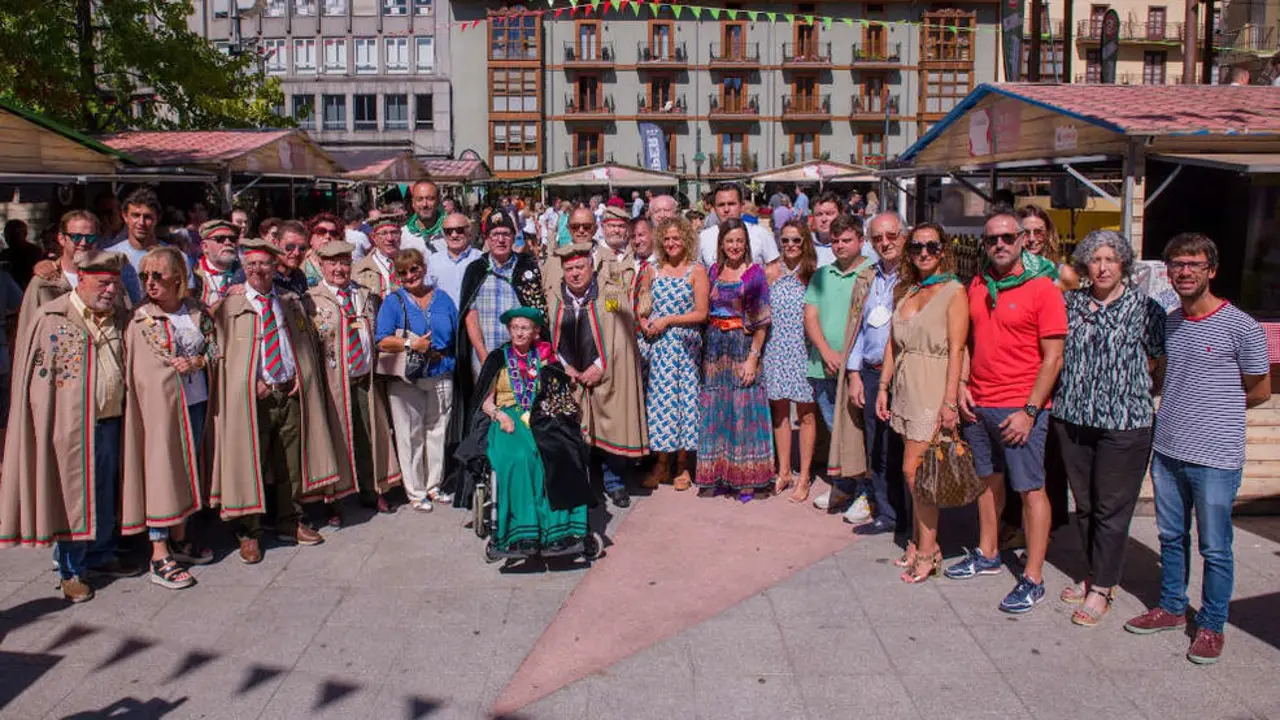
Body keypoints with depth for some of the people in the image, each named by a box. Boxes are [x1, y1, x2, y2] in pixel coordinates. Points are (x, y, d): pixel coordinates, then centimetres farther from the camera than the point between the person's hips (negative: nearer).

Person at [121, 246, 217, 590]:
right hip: (160, 403, -4)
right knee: (160, 469, -2)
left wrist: (196, 362, -12)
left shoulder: (196, 310, 4)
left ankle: (179, 539, 29)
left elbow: (215, 348, 6)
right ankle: (159, 557, 4)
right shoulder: (141, 318, -6)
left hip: (196, 401, 5)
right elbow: (138, 371, -5)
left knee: (188, 467, 13)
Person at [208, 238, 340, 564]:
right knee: (248, 462, 0)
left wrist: (300, 376, 0)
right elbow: (223, 351, -3)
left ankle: (290, 522, 25)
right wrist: (253, 383, -12)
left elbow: (306, 343, 17)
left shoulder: (291, 302, 13)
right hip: (252, 395, -4)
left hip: (290, 391, 4)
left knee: (291, 461, 11)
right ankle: (249, 533, 12)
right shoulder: (230, 305, 1)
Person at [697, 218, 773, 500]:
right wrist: (707, 346, 2)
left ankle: (746, 479, 6)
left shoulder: (755, 273, -4)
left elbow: (762, 321, -7)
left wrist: (753, 357, -14)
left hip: (743, 347, -4)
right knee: (716, 410, 7)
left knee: (744, 409, -2)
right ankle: (720, 475, 17)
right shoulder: (713, 271, 9)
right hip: (715, 347, 4)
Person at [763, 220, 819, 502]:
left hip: (803, 349, -3)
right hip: (776, 348, 3)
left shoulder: (813, 274, -1)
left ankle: (804, 476, 9)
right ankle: (784, 471, 18)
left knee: (806, 413, 1)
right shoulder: (771, 274, 7)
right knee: (779, 410, 8)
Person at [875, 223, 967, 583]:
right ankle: (918, 541, 19)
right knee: (915, 471, 9)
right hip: (905, 387, 6)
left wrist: (950, 401, -17)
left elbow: (956, 350, -12)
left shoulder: (953, 291, -6)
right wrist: (883, 386, 9)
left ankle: (928, 552, 4)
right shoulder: (904, 291, 13)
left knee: (914, 469, -7)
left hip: (933, 390, -6)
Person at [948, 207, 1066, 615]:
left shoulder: (1042, 288, -9)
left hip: (1020, 408, -6)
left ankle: (1033, 580, 8)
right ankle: (987, 555, 32)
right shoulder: (977, 286, 9)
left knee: (1030, 489, 0)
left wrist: (1029, 411, -15)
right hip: (977, 404, 6)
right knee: (988, 479, 17)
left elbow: (1052, 358, -11)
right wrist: (961, 387, 6)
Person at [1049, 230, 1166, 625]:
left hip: (1124, 424, -4)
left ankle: (1102, 589, 13)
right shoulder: (1072, 303, 8)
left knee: (1112, 507, 2)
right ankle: (1097, 574, 30)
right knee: (1084, 503, 13)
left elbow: (1159, 362, 2)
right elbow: (1057, 353, 16)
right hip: (1072, 418, 4)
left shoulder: (1145, 307, -2)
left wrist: (1124, 383, -1)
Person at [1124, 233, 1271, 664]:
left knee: (1215, 549, 6)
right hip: (1167, 451, 6)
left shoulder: (1241, 327, -10)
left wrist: (1214, 411, 3)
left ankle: (1212, 626, 20)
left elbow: (1259, 391, -1)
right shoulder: (1168, 323, 7)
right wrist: (1179, 411, 9)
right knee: (1171, 538, 17)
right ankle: (1172, 608, 33)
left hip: (1216, 458, -6)